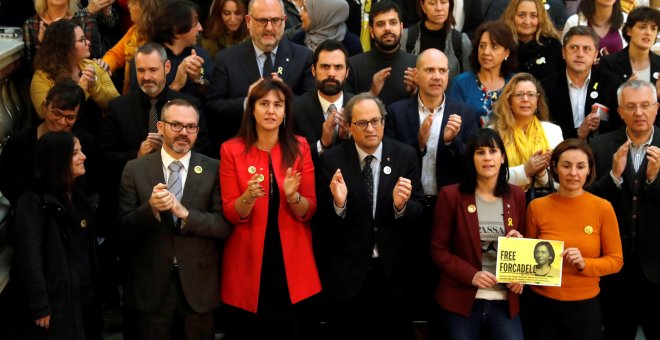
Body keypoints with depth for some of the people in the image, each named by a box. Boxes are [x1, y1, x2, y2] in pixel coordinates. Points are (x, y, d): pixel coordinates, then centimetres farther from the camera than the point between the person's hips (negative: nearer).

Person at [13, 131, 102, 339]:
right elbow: (29, 257, -15)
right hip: (56, 301, -6)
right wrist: (40, 307, -18)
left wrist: (100, 292, 7)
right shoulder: (33, 201, -10)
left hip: (86, 297, 7)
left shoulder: (84, 197, 13)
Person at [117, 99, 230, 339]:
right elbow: (123, 229, -2)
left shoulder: (213, 170, -1)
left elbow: (225, 225, -6)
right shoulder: (135, 170, 0)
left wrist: (185, 213, -20)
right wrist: (151, 209, -21)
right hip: (150, 285, 0)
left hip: (198, 284, 0)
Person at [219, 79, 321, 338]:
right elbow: (230, 214, -6)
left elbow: (310, 211, -1)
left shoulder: (299, 148, 2)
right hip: (248, 263, -1)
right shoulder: (232, 150, -3)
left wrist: (293, 197, -22)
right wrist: (249, 196, -26)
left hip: (293, 261, 1)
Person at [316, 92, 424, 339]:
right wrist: (338, 204, -27)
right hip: (346, 273, -1)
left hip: (392, 272, 1)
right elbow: (322, 222, -7)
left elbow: (418, 213, -4)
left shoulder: (406, 156, -2)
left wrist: (401, 206, -25)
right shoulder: (332, 160, -6)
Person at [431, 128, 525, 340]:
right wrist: (471, 275, -16)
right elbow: (438, 250, -3)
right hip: (461, 300, -2)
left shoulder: (516, 195, 7)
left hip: (504, 302, 2)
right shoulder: (451, 195, -3)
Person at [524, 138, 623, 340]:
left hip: (585, 306, 0)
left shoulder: (603, 208, -6)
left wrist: (584, 263, -18)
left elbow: (616, 260, -2)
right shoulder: (537, 207, -3)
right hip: (542, 305, 1)